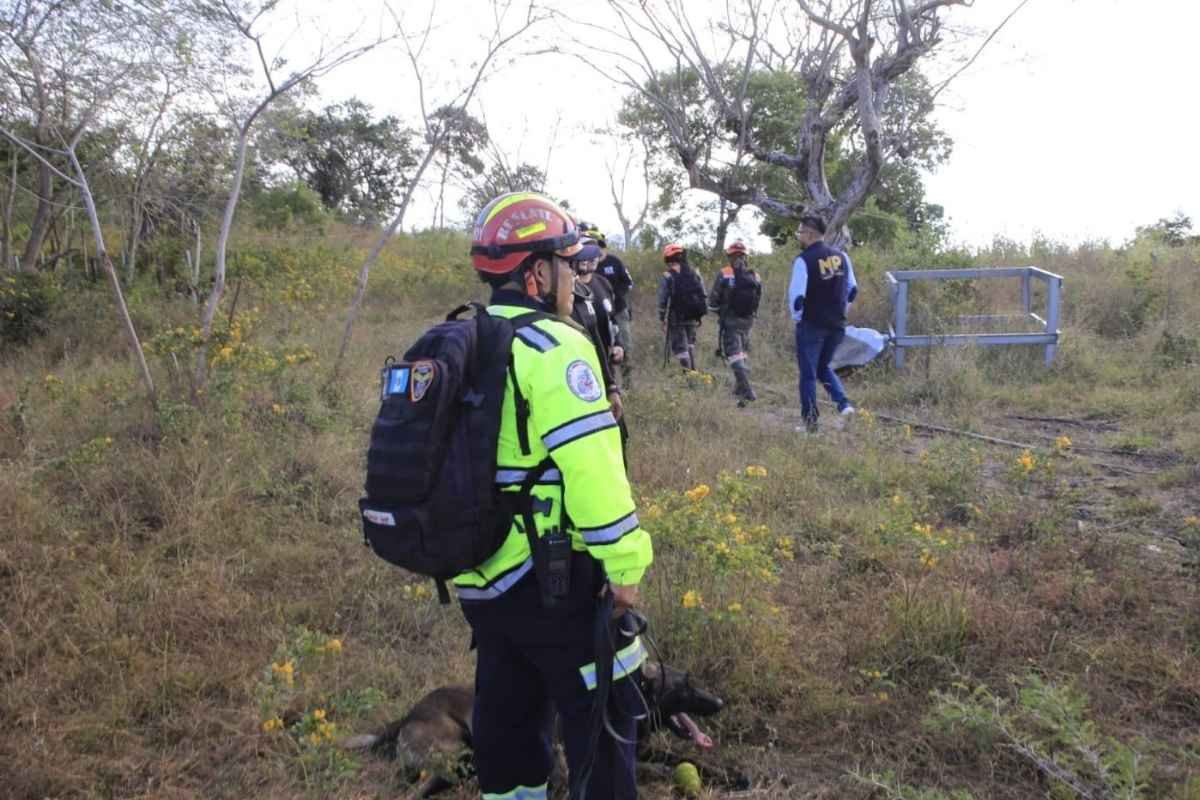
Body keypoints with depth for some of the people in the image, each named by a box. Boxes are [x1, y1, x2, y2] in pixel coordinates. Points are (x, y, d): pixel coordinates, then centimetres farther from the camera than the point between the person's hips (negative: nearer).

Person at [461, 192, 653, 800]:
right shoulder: (553, 348, -18)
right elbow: (590, 468, -24)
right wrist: (625, 565, -15)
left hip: (480, 576, 8)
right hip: (552, 580, -8)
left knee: (507, 714, 22)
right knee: (601, 716, 8)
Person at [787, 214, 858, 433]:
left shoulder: (803, 260, -14)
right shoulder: (841, 256, 6)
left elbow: (796, 296, -19)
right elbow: (853, 290, 11)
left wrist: (797, 316, -2)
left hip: (811, 325, -6)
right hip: (837, 325, 6)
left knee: (808, 374, 5)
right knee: (823, 367, 23)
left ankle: (810, 422, 7)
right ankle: (843, 403, 4)